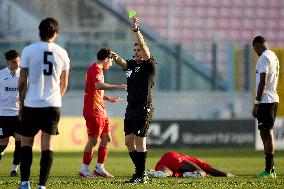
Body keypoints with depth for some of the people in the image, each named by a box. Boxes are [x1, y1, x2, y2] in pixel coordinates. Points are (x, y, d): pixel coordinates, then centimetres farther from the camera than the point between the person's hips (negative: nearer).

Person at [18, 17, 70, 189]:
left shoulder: (28, 51, -4)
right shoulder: (62, 53, 4)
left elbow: (22, 81, -3)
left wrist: (21, 105, 7)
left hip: (32, 104, -1)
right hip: (53, 105, 2)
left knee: (26, 142, 11)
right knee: (48, 145, 3)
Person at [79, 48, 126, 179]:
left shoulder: (98, 69, 21)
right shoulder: (96, 69, -12)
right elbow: (98, 85, -32)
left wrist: (108, 98, 28)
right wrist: (117, 87, -32)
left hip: (100, 111, 11)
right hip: (93, 111, -11)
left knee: (106, 138, 10)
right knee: (93, 140, -6)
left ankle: (99, 168, 14)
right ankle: (84, 169, 0)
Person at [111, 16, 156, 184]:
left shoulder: (149, 65, -5)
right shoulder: (131, 64, 15)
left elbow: (144, 47, -18)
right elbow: (122, 63, -1)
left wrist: (136, 30, -27)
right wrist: (115, 57, -23)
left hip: (144, 109, -8)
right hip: (131, 108, 8)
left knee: (139, 140, -9)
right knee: (129, 141, 8)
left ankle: (141, 175, -4)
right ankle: (140, 172, 18)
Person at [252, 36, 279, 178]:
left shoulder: (264, 58, -12)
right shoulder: (274, 57, 18)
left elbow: (263, 82, -18)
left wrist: (256, 103, -16)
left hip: (265, 101, -9)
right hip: (274, 99, 9)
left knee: (267, 134, -9)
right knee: (266, 133, 13)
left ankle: (269, 170, -11)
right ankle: (270, 169, 14)